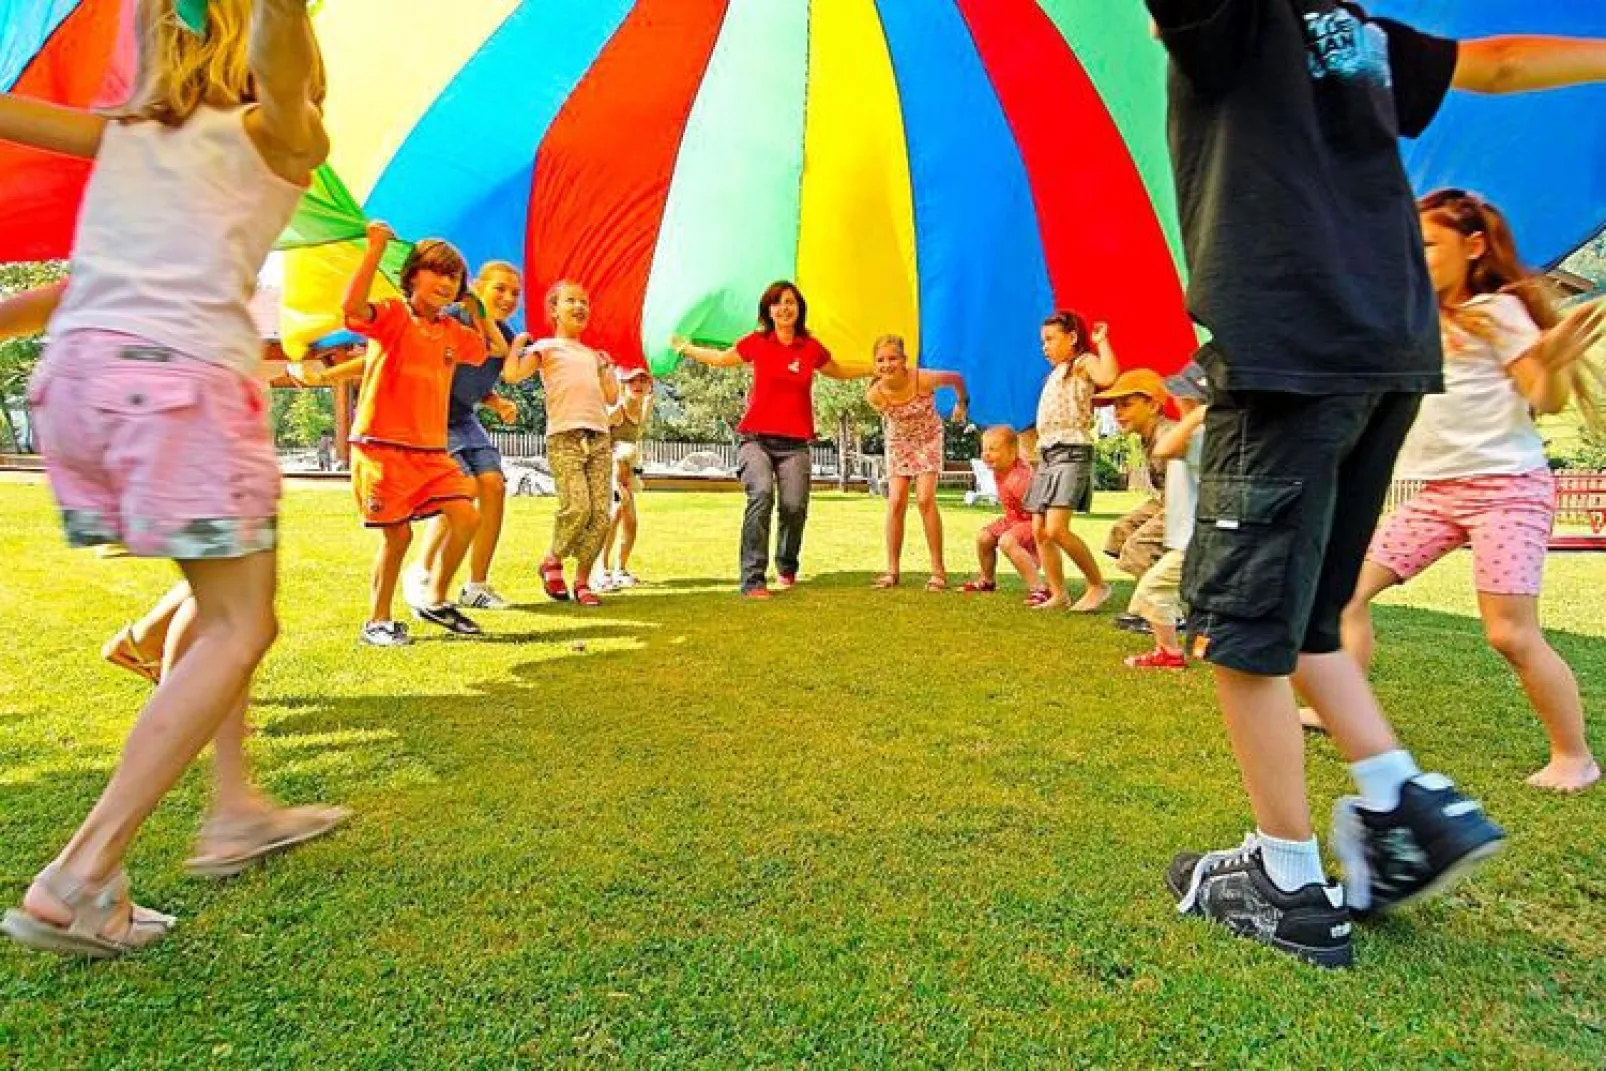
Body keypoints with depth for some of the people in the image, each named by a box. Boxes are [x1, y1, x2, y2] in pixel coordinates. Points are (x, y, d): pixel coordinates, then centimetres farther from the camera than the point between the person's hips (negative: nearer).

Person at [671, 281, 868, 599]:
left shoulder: (812, 348, 9)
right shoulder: (756, 343, 5)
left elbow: (839, 372, 28)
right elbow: (721, 359, 22)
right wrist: (684, 347, 25)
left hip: (795, 443, 1)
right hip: (756, 438, -1)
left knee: (795, 505, -10)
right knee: (761, 495, -23)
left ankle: (787, 567, 22)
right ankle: (753, 580, -19)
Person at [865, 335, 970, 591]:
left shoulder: (924, 379, -30)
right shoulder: (874, 395, -24)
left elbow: (957, 379, -9)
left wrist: (962, 404, 7)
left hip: (928, 440, -2)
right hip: (897, 443, 2)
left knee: (925, 500, -13)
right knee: (895, 503, -6)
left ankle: (938, 569, -4)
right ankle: (892, 570, 3)